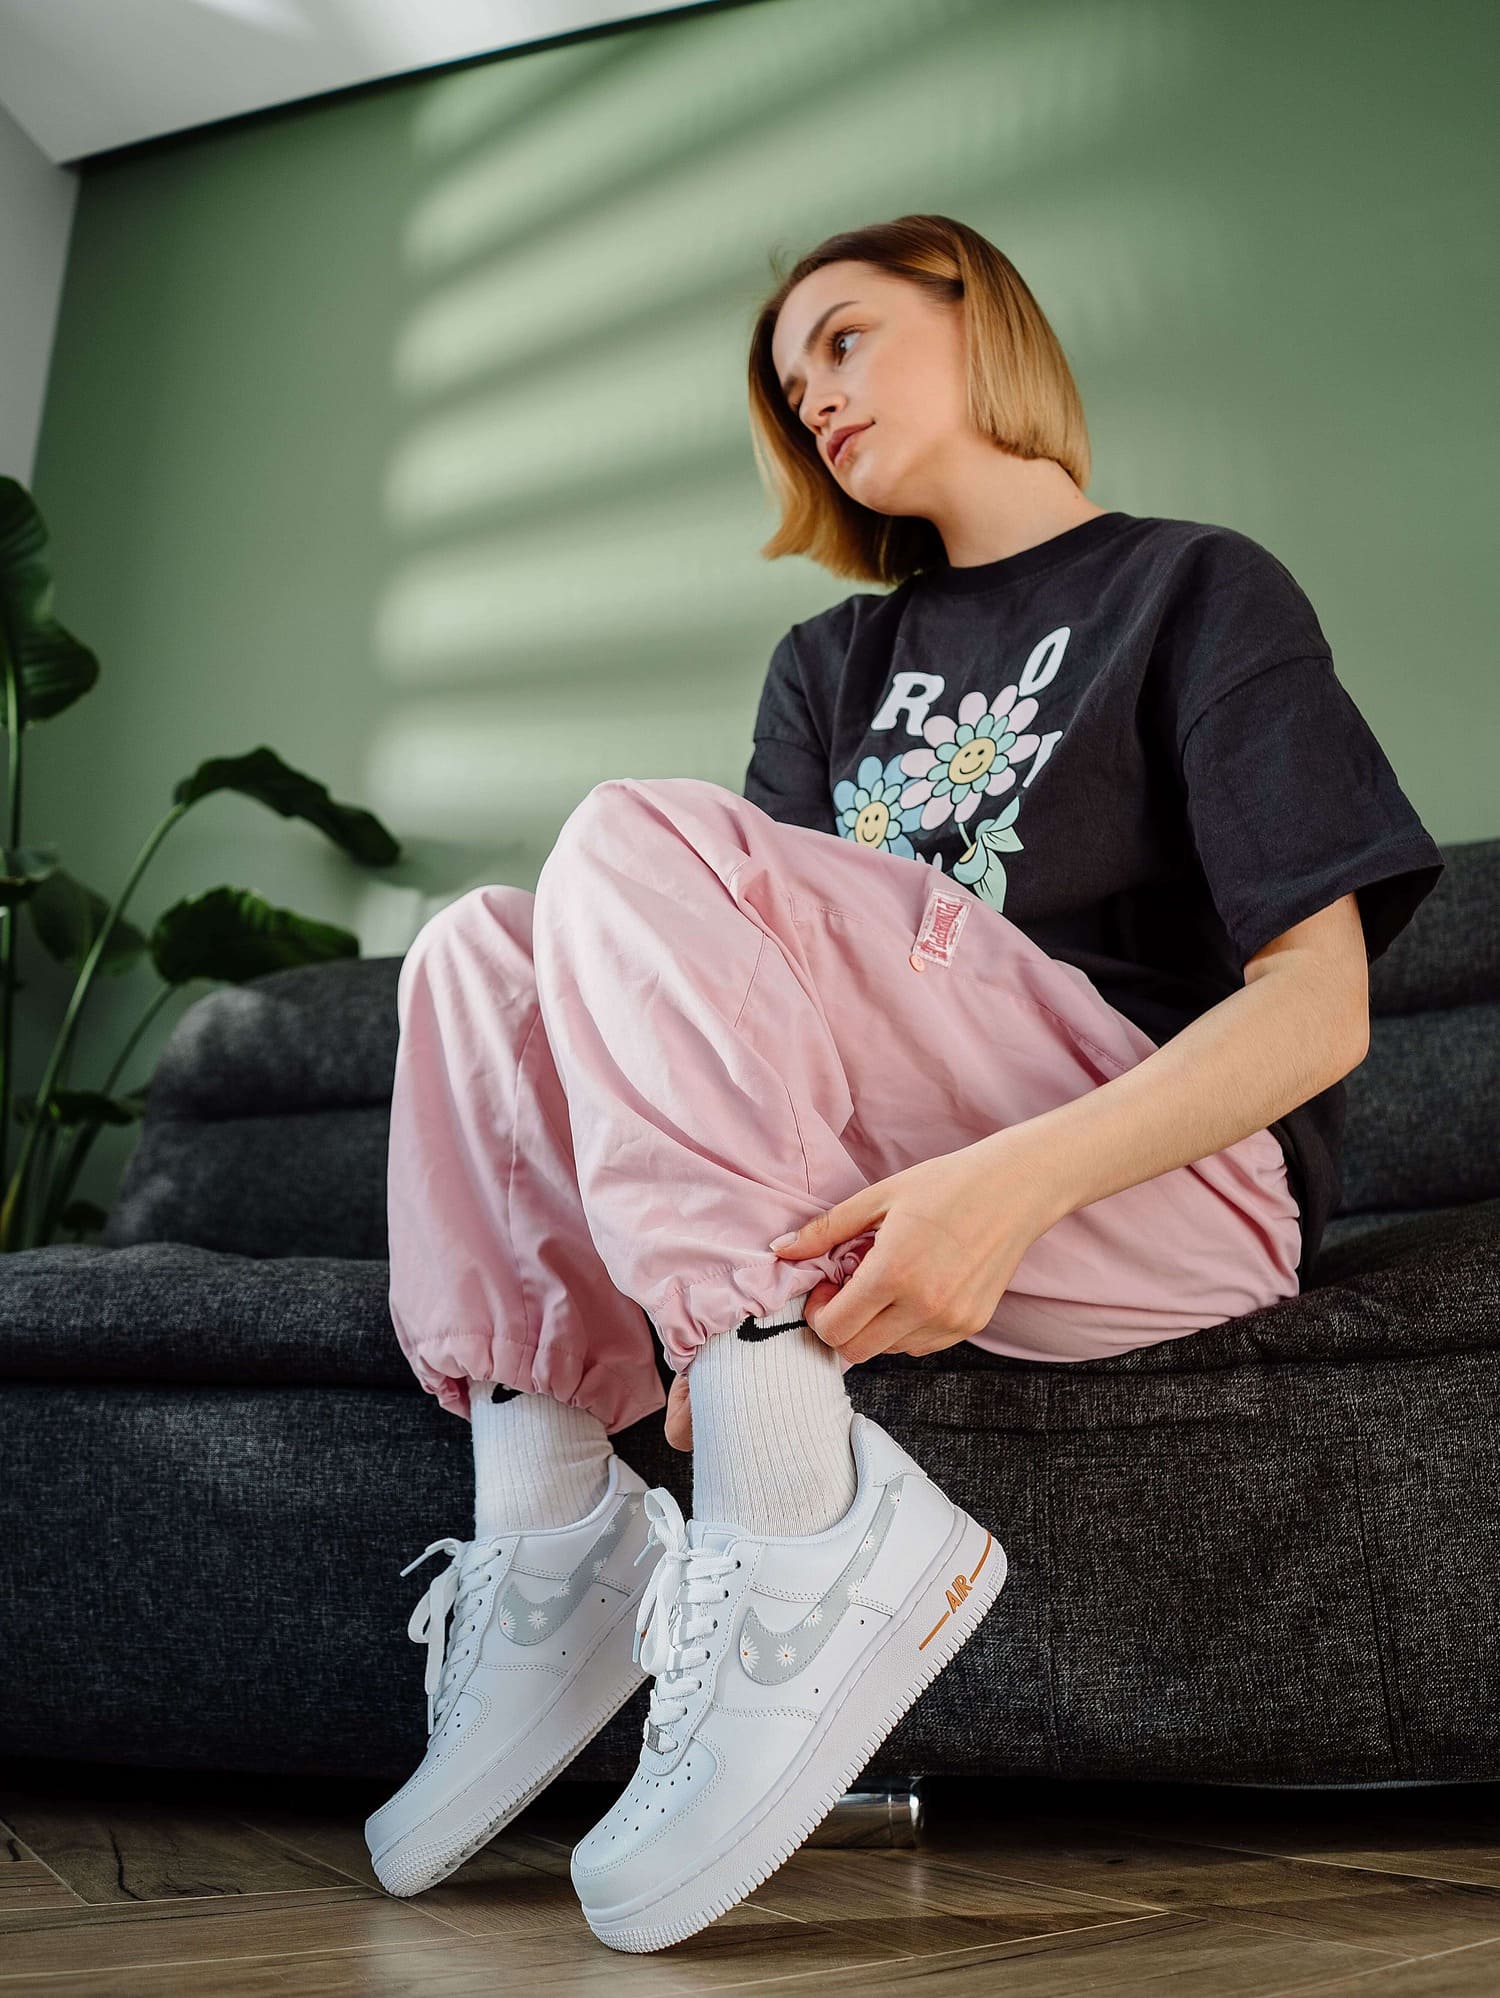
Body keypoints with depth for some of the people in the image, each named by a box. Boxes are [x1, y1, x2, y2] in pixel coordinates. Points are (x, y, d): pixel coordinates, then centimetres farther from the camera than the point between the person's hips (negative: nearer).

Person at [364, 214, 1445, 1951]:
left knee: (633, 848, -21)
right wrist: (735, 1281, -14)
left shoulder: (1199, 588, 6)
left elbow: (1321, 1005, -7)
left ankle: (813, 1530, -31)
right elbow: (766, 987, 8)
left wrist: (1015, 1180, -25)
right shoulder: (828, 666, 23)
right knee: (478, 949, -6)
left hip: (1181, 1184, -6)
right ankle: (551, 1538, -16)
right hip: (874, 1194, 6)